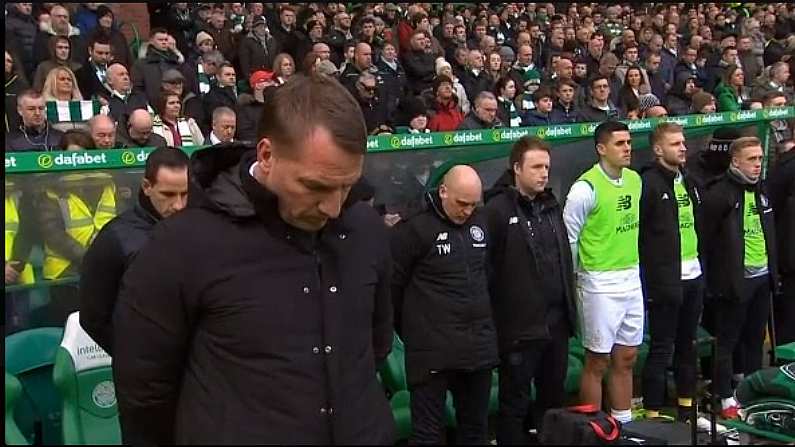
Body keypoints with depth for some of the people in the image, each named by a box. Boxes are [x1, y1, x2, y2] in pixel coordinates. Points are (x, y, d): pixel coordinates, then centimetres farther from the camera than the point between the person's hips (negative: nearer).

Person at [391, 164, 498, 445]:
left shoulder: (481, 223, 9)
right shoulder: (414, 228, -11)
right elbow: (392, 285, -7)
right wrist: (411, 331, 2)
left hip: (479, 344, 6)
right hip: (433, 349, -6)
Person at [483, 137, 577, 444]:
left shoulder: (552, 206, 11)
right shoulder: (497, 210, -12)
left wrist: (570, 308, 15)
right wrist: (495, 319, -16)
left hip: (557, 321, 7)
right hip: (520, 326, -7)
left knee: (554, 396, 19)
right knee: (515, 403, 5)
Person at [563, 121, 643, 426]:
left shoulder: (635, 180, 7)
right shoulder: (586, 187, -16)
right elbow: (568, 238, -12)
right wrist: (574, 279, -5)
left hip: (632, 280, 7)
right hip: (601, 284, -7)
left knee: (626, 359, 15)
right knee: (597, 362, 3)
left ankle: (624, 424, 28)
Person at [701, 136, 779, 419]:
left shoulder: (761, 191, 12)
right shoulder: (720, 193, -13)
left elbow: (769, 234, 19)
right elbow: (706, 235, -13)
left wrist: (773, 271, 15)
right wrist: (714, 274, -10)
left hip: (762, 278, 7)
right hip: (735, 280, -7)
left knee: (755, 339, 16)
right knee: (728, 342, 2)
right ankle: (726, 398, 10)